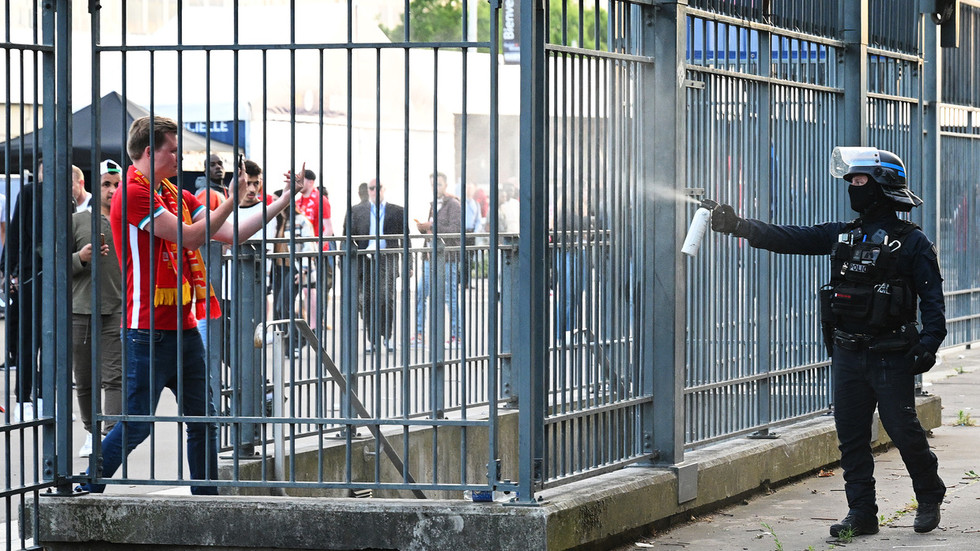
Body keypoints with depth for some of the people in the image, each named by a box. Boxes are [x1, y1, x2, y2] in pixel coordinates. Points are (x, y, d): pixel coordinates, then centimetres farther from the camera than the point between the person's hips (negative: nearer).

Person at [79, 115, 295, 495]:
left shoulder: (176, 195, 15)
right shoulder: (134, 194, -12)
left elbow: (231, 233, 14)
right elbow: (190, 236, -18)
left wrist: (283, 201, 9)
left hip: (184, 328, 9)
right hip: (149, 331, -9)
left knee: (203, 420, 9)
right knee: (136, 426, -7)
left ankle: (206, 500, 15)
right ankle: (84, 495, 2)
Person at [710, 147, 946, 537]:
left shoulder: (910, 241, -4)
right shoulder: (842, 235, 11)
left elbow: (932, 297, -7)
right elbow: (790, 239, 5)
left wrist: (928, 342, -19)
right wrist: (740, 226, -5)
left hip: (891, 356, -5)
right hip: (848, 354, 6)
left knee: (903, 429, -2)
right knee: (851, 435, 4)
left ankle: (930, 499, 19)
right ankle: (862, 514, 10)